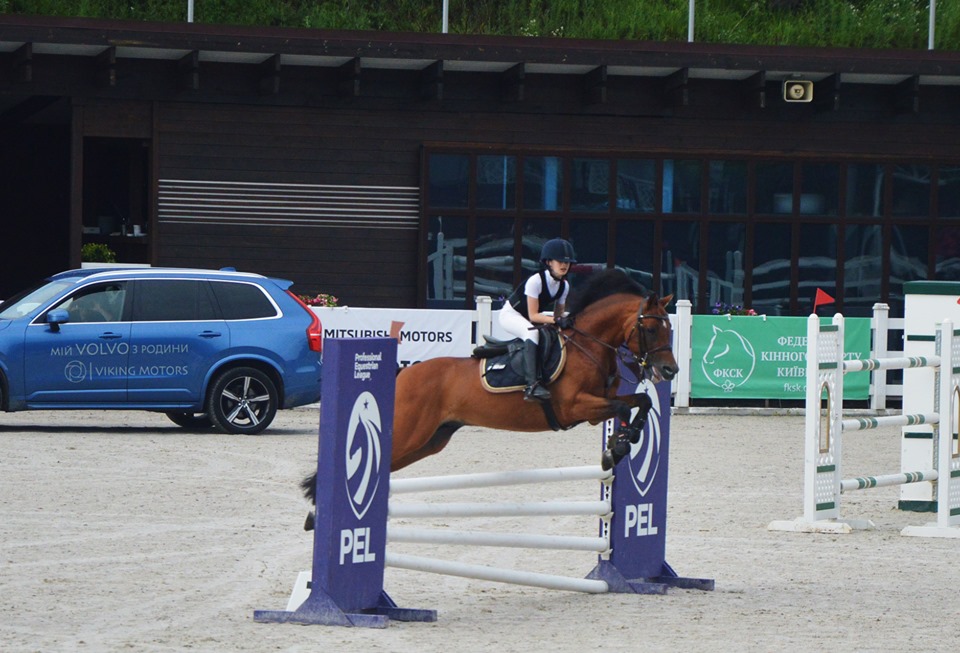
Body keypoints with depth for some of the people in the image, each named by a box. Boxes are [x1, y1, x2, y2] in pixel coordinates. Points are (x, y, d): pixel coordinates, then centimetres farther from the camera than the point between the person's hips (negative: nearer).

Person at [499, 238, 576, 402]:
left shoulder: (564, 285, -6)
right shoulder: (535, 281, -28)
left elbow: (558, 314, 2)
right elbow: (533, 316, -29)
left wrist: (563, 322, -19)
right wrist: (555, 320, -40)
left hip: (528, 320, 9)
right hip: (510, 315, -9)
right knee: (532, 332, -36)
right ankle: (532, 385, -47)